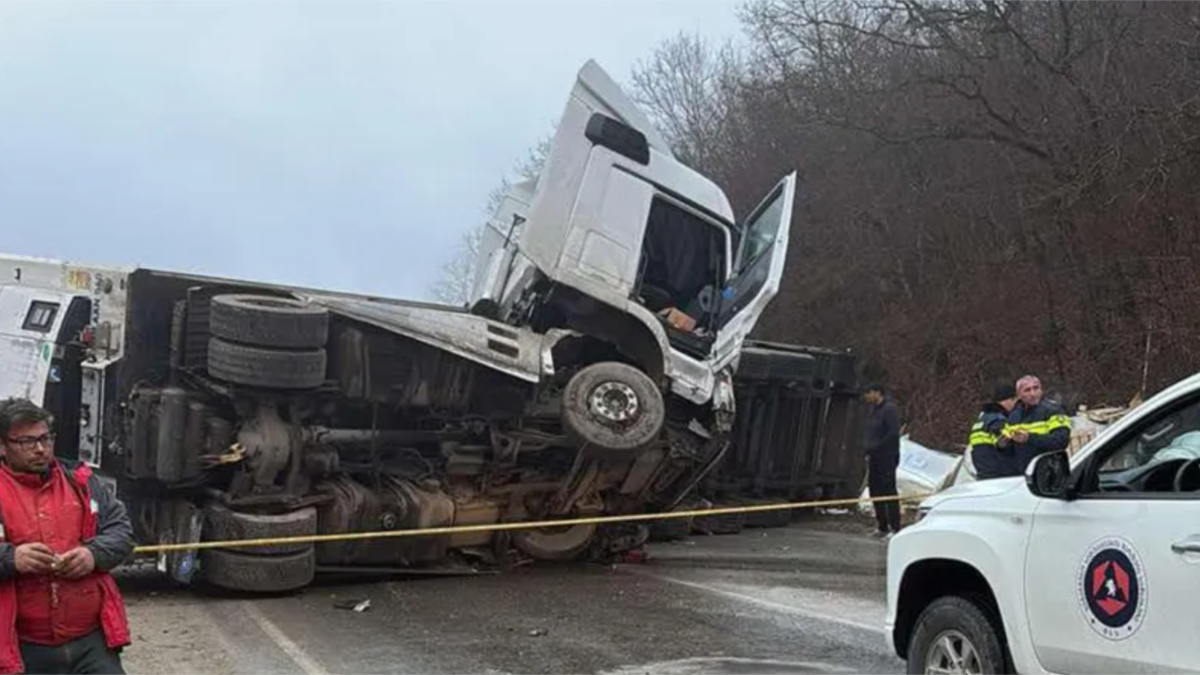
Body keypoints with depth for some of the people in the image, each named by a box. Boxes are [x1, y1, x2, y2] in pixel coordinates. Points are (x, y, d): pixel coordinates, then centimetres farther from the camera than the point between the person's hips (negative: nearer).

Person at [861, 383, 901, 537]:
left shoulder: (889, 408, -12)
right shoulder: (872, 409, 15)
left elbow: (893, 432, -19)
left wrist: (877, 446, -18)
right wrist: (868, 449, 11)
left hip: (887, 457, -9)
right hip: (875, 457, 9)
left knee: (889, 491, -7)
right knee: (875, 490, 11)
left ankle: (895, 528, -3)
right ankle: (882, 527, 19)